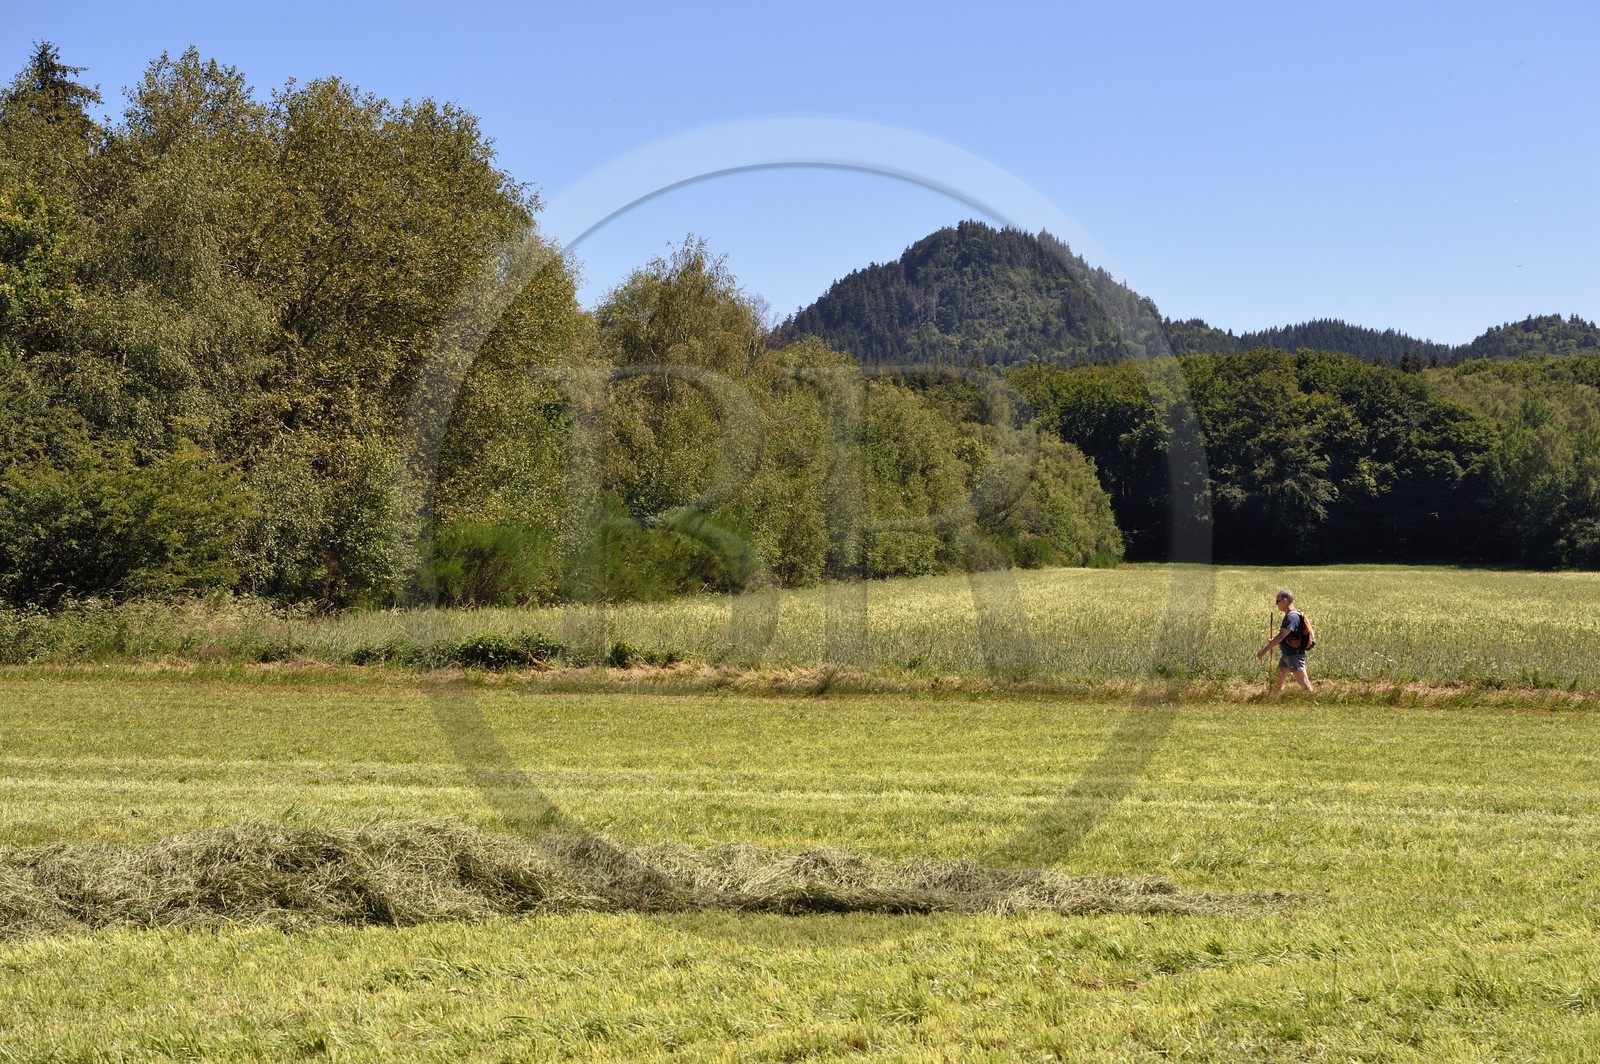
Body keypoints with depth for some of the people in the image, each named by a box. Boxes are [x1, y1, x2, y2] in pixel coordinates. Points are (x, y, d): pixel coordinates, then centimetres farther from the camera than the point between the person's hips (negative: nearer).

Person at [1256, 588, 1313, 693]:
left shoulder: (1292, 617, -20)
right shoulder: (1289, 616, 11)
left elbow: (1281, 637, -27)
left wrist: (1264, 651, -25)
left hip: (1295, 656, -10)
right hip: (1287, 655, 10)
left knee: (1304, 684, -8)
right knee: (1277, 681, 13)